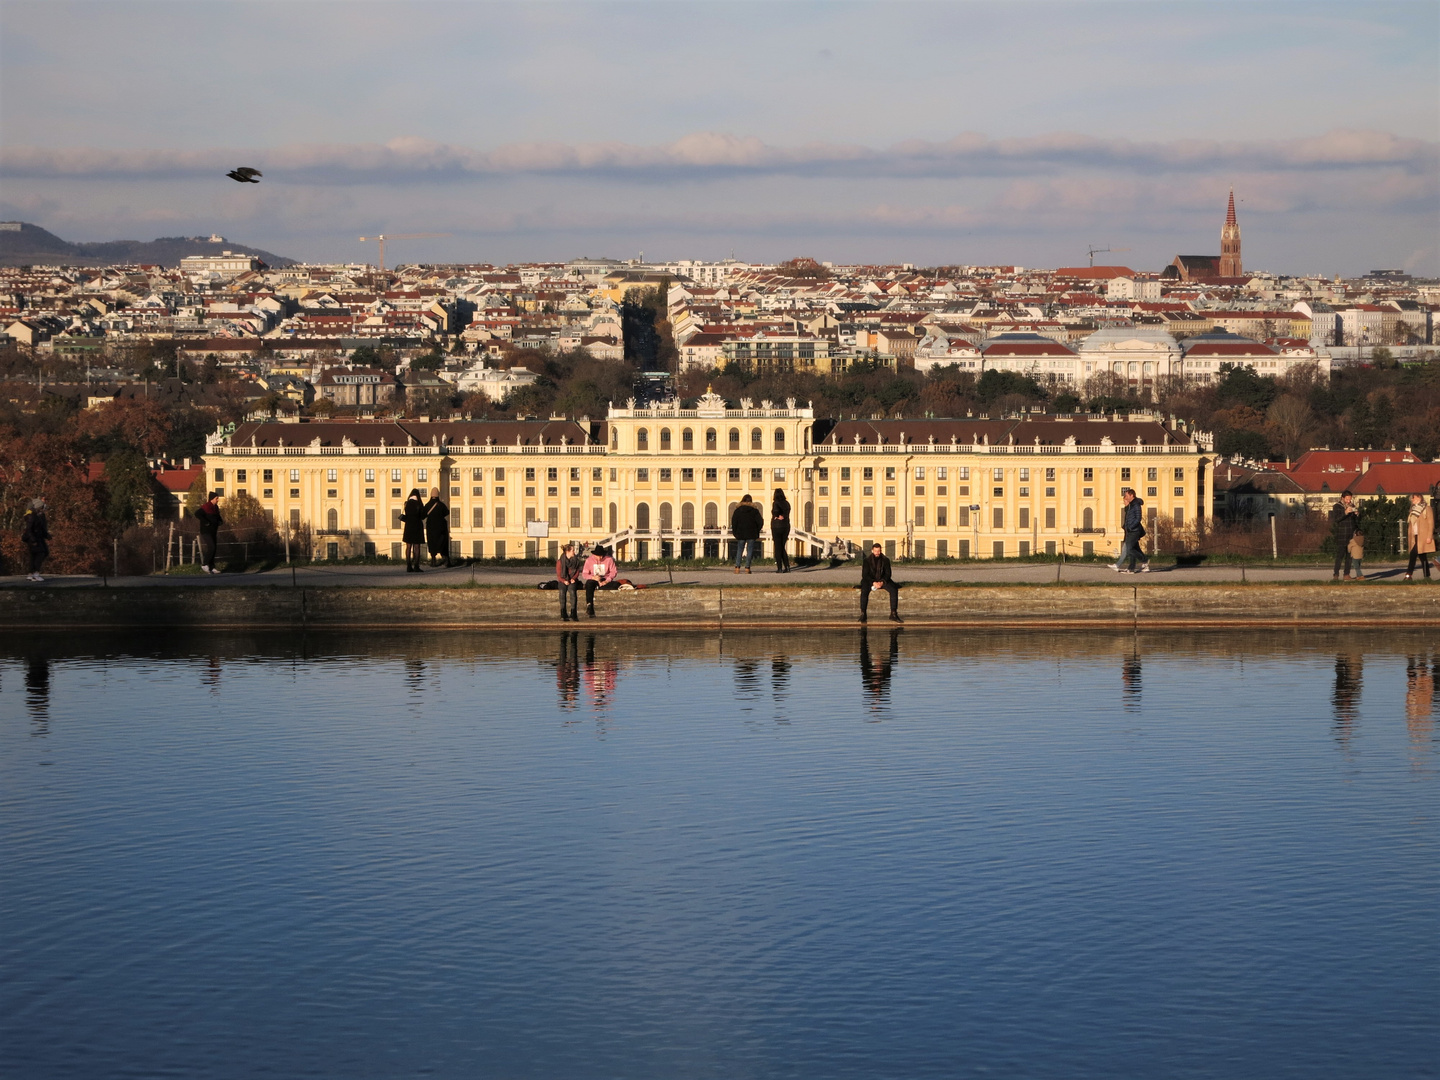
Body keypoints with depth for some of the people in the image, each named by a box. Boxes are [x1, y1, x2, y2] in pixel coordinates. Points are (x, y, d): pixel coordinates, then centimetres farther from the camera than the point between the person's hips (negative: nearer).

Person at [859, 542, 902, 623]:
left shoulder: (885, 560, 2)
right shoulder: (867, 560, -2)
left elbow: (888, 573, 2)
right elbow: (865, 574, -6)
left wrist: (882, 582, -18)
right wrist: (873, 582, -22)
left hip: (882, 580, 2)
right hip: (870, 580, -2)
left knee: (894, 589, -25)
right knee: (864, 590, -34)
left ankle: (893, 614, -22)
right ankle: (863, 613, -29)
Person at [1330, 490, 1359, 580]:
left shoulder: (1352, 506, 14)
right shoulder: (1337, 507, 0)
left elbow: (1356, 521, 15)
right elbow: (1335, 519, -12)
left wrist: (1357, 515, -6)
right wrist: (1345, 513, -21)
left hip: (1351, 535, 5)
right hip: (1341, 535, -5)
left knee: (1349, 556, 4)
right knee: (1339, 555, -8)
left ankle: (1347, 575, 7)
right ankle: (1336, 574, -2)